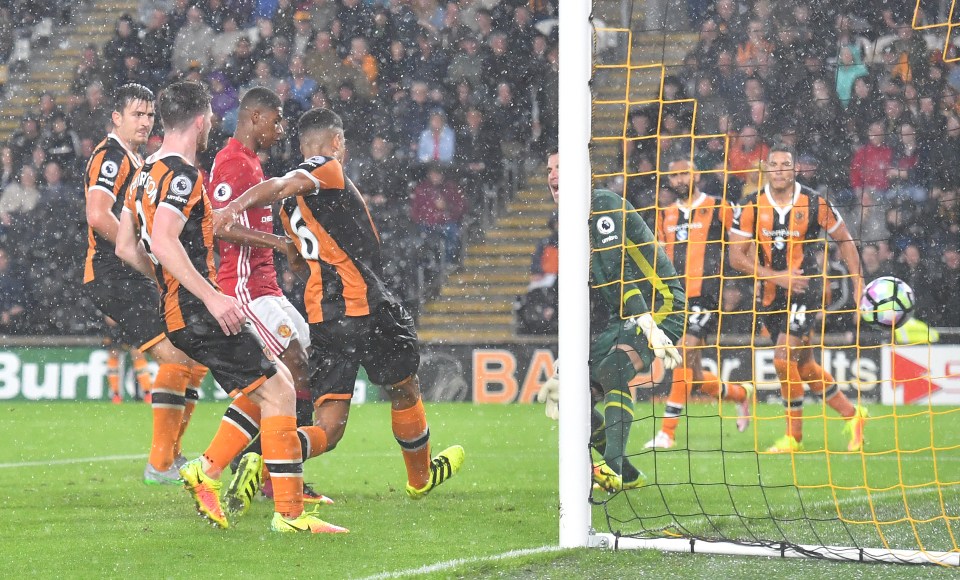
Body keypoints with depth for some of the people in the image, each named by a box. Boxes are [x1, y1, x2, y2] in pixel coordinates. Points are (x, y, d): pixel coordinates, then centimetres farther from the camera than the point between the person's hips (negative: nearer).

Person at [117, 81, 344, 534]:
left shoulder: (147, 171, 15)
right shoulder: (182, 174, -14)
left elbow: (126, 247, 20)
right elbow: (164, 242, -26)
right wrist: (211, 296, -28)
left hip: (178, 308, 10)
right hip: (197, 312, -10)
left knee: (272, 383, 16)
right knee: (277, 390, -9)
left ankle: (206, 470, 10)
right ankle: (289, 512, -10)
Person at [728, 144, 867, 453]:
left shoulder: (815, 204, -7)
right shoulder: (750, 207, -4)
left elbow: (844, 239, 7)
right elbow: (736, 256, -7)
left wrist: (858, 281, 2)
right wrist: (776, 276, -16)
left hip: (807, 288, -4)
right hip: (771, 294, 4)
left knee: (783, 358, -16)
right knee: (804, 366, 12)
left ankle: (794, 436, -2)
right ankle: (852, 415, 31)